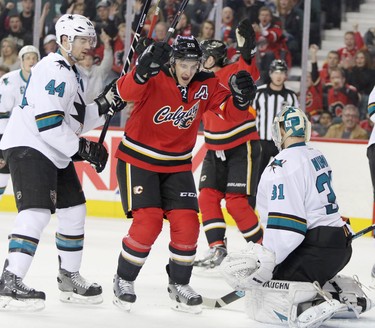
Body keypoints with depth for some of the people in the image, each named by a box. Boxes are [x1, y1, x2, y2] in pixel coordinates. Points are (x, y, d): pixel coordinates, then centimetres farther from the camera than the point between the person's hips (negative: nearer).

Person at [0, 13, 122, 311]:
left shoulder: (72, 74, 18)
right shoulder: (54, 70, -16)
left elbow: (75, 121, 19)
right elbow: (48, 122, -23)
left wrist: (104, 104, 5)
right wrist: (82, 148, -18)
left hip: (55, 153, 11)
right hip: (28, 149, -11)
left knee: (74, 211, 13)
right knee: (36, 213, -20)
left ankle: (69, 278, 25)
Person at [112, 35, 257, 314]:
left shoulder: (206, 85, -7)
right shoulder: (154, 78, -21)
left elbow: (232, 113, -9)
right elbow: (127, 91, -39)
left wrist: (241, 97, -31)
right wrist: (144, 70, -59)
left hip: (177, 165, 5)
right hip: (138, 160, -5)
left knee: (187, 225, -4)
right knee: (148, 222, -16)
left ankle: (179, 285, 17)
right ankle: (124, 280, 6)